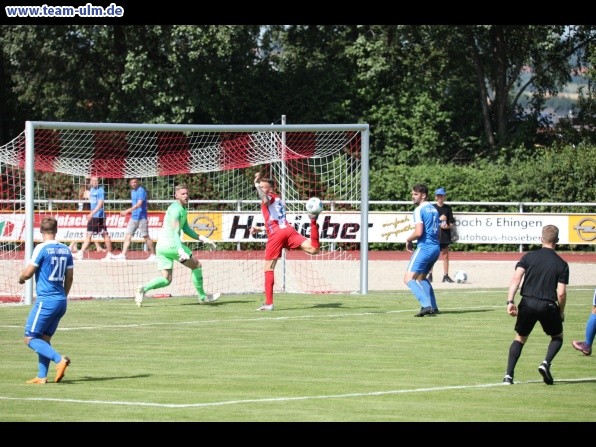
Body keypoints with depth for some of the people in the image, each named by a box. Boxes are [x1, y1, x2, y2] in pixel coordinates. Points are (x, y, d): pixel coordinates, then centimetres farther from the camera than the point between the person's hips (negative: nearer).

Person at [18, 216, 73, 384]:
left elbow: (28, 273, -11)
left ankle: (59, 359, -20)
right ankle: (42, 376, 9)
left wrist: (20, 276, 12)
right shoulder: (66, 250, 8)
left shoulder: (41, 249, -12)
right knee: (44, 339, 14)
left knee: (30, 339, -3)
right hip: (61, 301, 7)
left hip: (45, 300, -7)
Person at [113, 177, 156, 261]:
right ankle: (123, 254, -2)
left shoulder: (141, 190, -14)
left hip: (141, 217, -8)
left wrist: (127, 211, -31)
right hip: (133, 217, 8)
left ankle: (152, 255, 9)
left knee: (146, 236, -1)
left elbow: (139, 204, -24)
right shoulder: (132, 191, 12)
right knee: (128, 235, 0)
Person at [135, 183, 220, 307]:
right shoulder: (176, 209, -13)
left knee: (166, 280, 3)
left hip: (160, 246, 10)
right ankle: (202, 296, 17)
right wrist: (181, 250, -37)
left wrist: (203, 239, 17)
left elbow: (186, 229, 25)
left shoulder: (182, 209, 19)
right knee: (196, 266, 7)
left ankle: (144, 288, -18)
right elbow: (174, 231, -25)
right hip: (170, 244, -10)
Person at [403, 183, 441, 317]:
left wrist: (408, 240, -1)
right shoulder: (434, 209, 18)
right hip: (436, 248, 9)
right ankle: (433, 307, 17)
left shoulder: (419, 210, -9)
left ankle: (426, 305, -26)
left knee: (409, 278, -10)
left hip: (424, 248, -9)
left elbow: (418, 232, -20)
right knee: (421, 277, 24)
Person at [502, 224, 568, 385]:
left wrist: (510, 301, -12)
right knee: (557, 337, 22)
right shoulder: (562, 264, 1)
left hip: (527, 303, 1)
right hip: (548, 306, -1)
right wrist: (561, 313, 10)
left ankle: (509, 375, 4)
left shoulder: (528, 257, 5)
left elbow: (516, 279, -8)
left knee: (520, 338, 17)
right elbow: (561, 293, -4)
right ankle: (546, 363, -5)